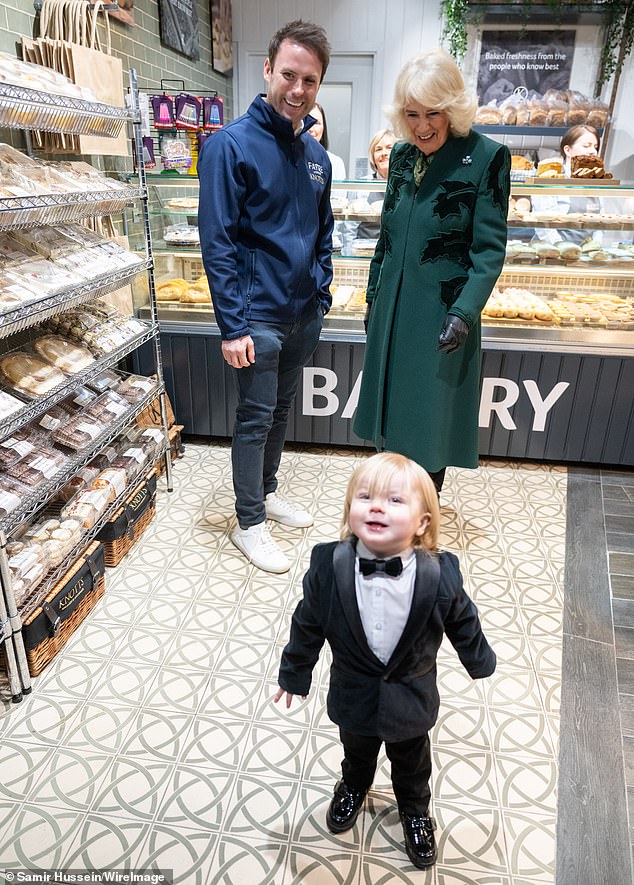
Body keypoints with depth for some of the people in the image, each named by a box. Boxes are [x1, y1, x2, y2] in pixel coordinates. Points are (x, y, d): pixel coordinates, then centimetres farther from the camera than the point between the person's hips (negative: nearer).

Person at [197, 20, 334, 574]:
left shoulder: (316, 154, 8)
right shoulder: (231, 145, -12)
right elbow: (218, 242, -16)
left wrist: (322, 293, 10)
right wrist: (232, 326, -19)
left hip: (306, 314, 7)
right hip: (260, 316, -6)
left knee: (282, 410, 17)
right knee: (256, 418, 2)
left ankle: (267, 491, 36)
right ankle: (249, 523, 17)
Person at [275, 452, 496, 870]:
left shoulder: (439, 576, -28)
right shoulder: (330, 567, -27)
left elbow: (463, 621, -7)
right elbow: (308, 624, -10)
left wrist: (480, 661, 9)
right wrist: (294, 673, 2)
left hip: (411, 697, -1)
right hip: (354, 691, 1)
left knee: (411, 761, 27)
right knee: (356, 751, 31)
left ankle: (415, 809, 59)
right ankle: (354, 787, 65)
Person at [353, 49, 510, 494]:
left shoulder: (487, 157, -10)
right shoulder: (401, 155, 7)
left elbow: (489, 249, -12)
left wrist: (465, 312, -23)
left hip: (443, 313, -5)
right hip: (393, 308, 6)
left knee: (430, 421, 4)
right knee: (392, 413, 15)